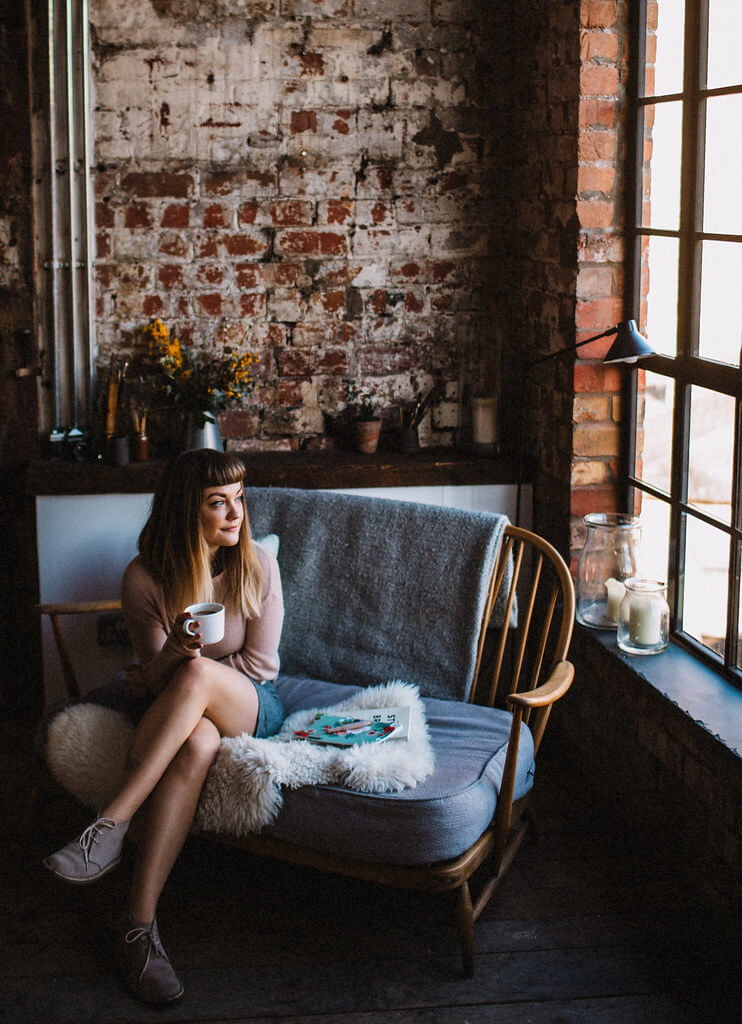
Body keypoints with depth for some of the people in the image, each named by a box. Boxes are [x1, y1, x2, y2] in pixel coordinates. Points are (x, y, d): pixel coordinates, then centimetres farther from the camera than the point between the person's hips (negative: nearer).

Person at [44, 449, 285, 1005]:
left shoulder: (257, 565, -6)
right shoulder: (145, 578, -6)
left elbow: (260, 665, -4)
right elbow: (156, 675, -6)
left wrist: (188, 670, -9)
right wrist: (175, 653, -30)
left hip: (253, 708, 0)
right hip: (186, 712, 0)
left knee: (195, 678, -37)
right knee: (197, 741, -39)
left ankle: (110, 827, -36)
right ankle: (141, 925, -42)